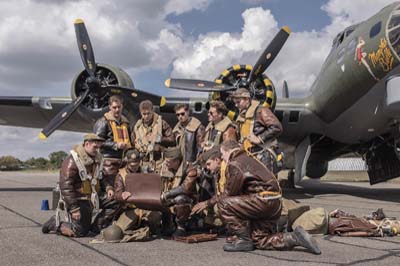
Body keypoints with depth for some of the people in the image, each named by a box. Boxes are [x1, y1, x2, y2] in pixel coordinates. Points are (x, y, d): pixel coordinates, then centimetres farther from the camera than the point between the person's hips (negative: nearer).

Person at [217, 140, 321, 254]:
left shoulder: (234, 164, -6)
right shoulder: (248, 159, 25)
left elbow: (230, 193, -6)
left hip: (264, 200, -10)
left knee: (223, 203, -9)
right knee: (260, 240, 15)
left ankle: (244, 240, -3)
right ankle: (295, 238, 4)